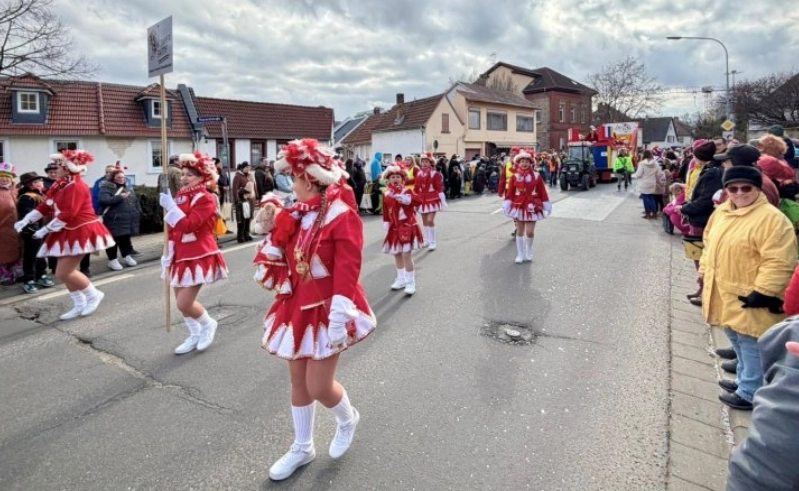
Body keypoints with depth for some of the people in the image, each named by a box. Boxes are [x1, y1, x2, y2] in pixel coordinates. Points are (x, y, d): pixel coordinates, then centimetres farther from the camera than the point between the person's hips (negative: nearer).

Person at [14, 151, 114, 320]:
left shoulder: (76, 187, -18)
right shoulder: (61, 185, 11)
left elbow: (68, 214, -23)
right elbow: (46, 205, 12)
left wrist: (45, 230, -19)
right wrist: (25, 220, 4)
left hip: (82, 231, -10)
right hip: (70, 232, 10)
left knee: (63, 273, -9)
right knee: (64, 272, 12)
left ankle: (94, 295, 9)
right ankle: (79, 305, 22)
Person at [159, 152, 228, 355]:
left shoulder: (206, 199, -13)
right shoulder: (179, 197, 9)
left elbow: (187, 225, -26)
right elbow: (173, 230, 15)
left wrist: (170, 207, -20)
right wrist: (168, 257, 13)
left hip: (199, 256, -8)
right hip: (181, 256, 8)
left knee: (184, 304, -9)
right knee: (181, 302, 12)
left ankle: (208, 324, 19)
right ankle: (195, 335, 31)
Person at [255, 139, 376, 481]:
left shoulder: (342, 217, -18)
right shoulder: (297, 215, 5)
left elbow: (347, 274, -22)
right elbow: (282, 258, 12)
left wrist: (339, 319, -25)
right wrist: (272, 231, -2)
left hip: (325, 311, -7)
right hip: (298, 307, 8)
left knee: (318, 387, -2)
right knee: (298, 381, 16)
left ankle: (347, 418, 33)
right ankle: (302, 447, 35)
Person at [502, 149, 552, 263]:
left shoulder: (537, 176, -3)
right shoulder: (514, 177, -2)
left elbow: (542, 192, 0)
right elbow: (510, 192, -2)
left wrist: (547, 206, 1)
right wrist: (507, 205, -5)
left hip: (532, 207, -1)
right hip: (519, 207, 1)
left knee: (529, 232, -4)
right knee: (520, 231, 7)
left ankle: (529, 252, 23)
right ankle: (520, 255, 17)